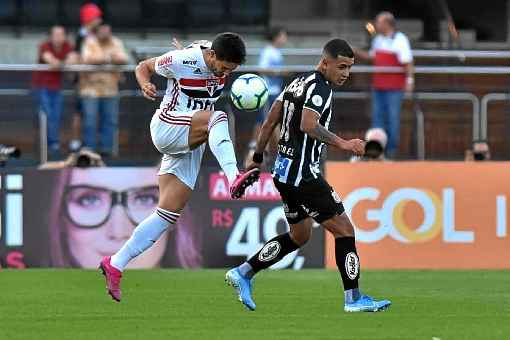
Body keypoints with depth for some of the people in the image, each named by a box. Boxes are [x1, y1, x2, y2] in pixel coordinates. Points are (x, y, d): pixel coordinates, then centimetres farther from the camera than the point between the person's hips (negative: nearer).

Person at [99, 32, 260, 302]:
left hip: (190, 145, 7)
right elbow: (143, 66, -1)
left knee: (168, 213, 0)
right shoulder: (181, 61, -15)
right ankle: (234, 179, -53)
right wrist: (145, 85, -22)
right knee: (217, 118, -33)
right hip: (166, 126, -7)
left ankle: (115, 265, 5)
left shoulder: (222, 64, 2)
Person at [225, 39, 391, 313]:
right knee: (344, 230, -4)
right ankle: (353, 298, -2)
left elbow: (269, 122, 17)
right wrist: (342, 144, -32)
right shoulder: (320, 87, -13)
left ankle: (243, 273, 19)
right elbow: (308, 125, -29)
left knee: (298, 236, 22)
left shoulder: (298, 83, 15)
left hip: (284, 172, 10)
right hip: (303, 175, -10)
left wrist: (257, 160, 21)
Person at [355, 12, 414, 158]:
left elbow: (408, 62, -14)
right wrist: (355, 52, 18)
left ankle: (392, 148, 5)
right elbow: (372, 56, 26)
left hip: (394, 87, -7)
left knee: (392, 117, -2)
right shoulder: (378, 40, 12)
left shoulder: (400, 40, -10)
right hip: (378, 86, 7)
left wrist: (410, 80, -20)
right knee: (377, 116, 5)